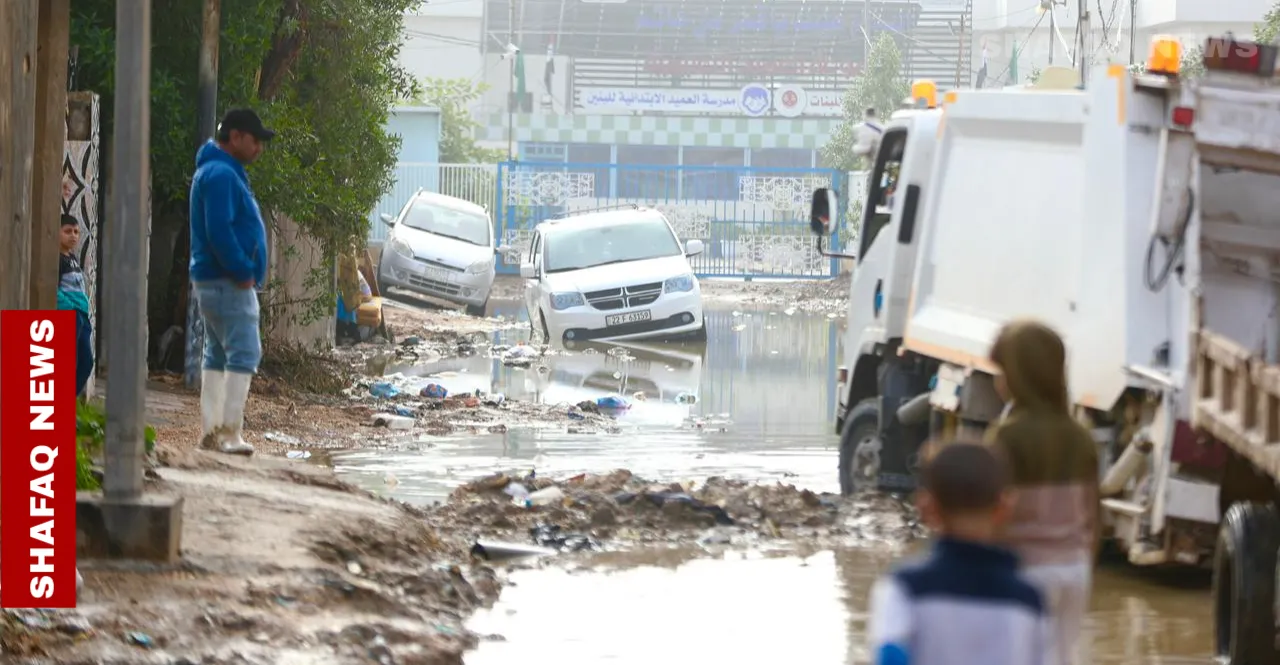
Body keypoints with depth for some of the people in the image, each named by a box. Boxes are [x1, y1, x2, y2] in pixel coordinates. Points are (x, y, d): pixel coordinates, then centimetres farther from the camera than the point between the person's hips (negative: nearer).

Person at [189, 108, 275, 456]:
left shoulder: (223, 172, 18)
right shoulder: (221, 174, -16)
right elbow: (219, 230, -25)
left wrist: (244, 271, 17)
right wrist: (242, 271, -20)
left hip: (213, 282, 11)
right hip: (228, 283, -11)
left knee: (218, 355, 14)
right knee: (244, 354, -12)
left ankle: (211, 430, 17)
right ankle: (230, 433, -14)